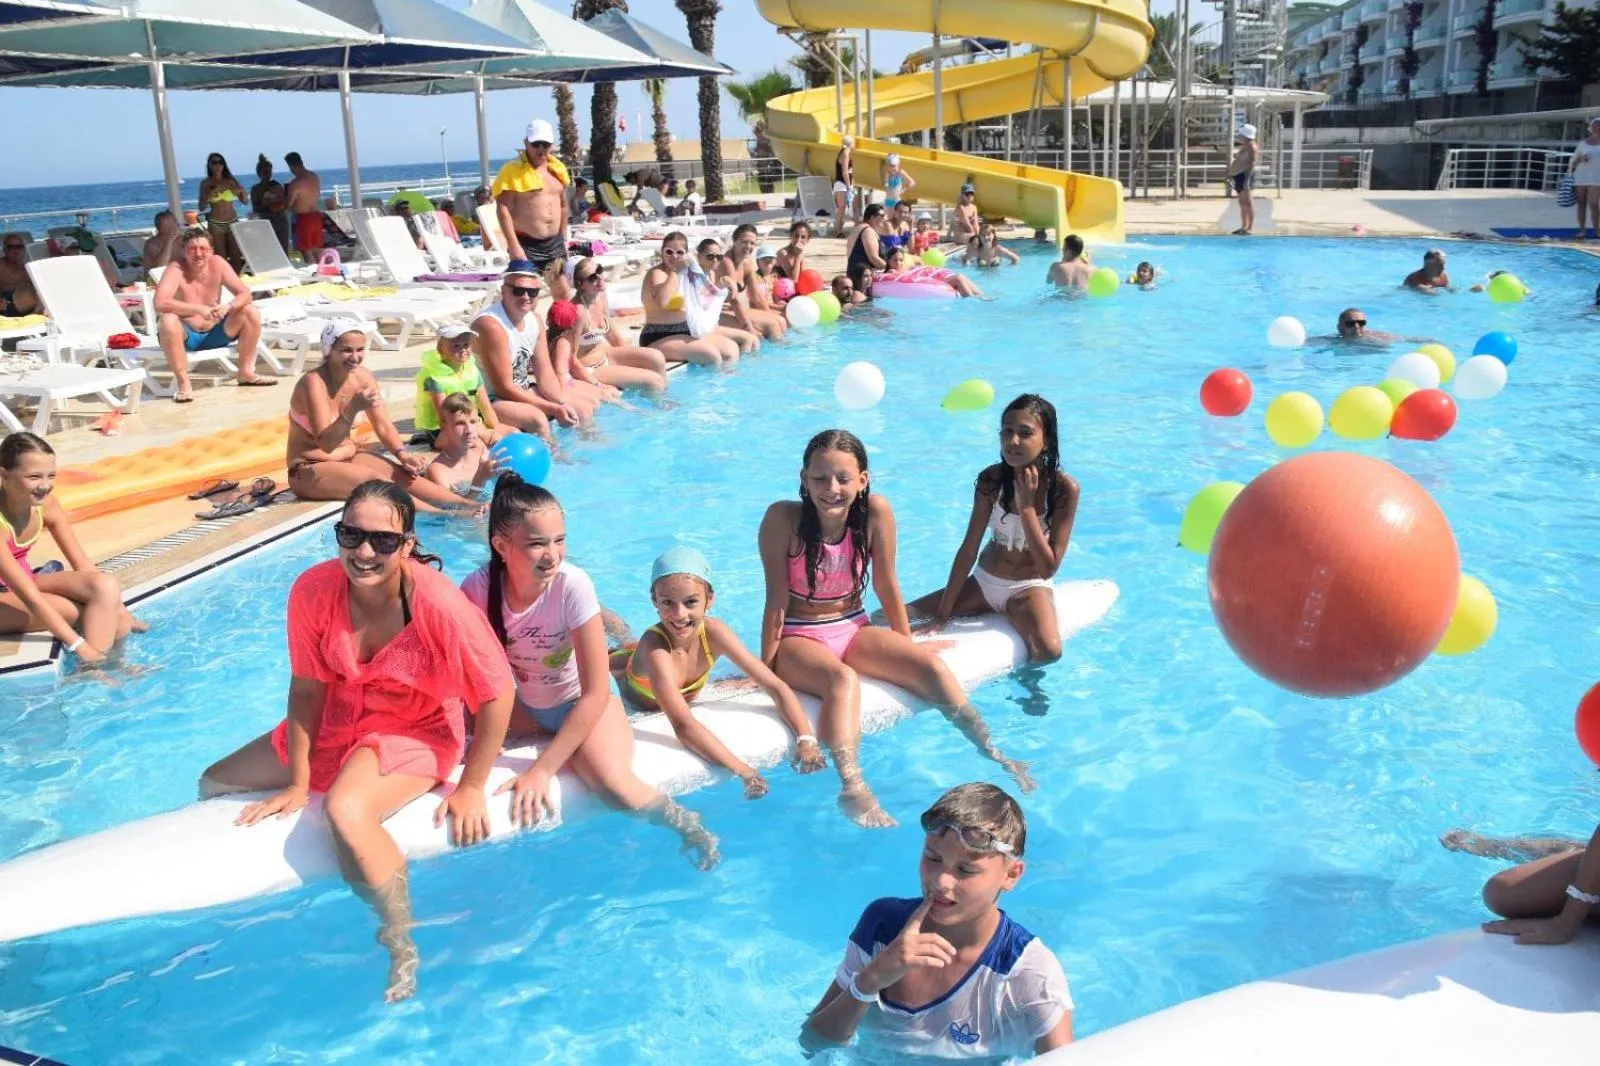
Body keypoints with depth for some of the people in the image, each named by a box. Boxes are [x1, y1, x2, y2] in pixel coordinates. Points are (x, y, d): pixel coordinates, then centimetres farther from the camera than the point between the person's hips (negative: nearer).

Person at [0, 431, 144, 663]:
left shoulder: (45, 505, -10)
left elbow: (83, 565, -3)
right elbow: (30, 596, -32)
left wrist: (118, 611, -9)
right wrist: (79, 646, -36)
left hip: (23, 582, 7)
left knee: (106, 586, -19)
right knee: (76, 613, -30)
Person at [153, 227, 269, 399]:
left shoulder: (217, 263, -7)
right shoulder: (176, 270, -19)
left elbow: (244, 294, -8)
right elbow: (160, 303, -33)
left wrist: (229, 307, -29)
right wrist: (199, 309, -39)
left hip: (214, 333, 4)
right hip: (185, 336, -4)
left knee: (251, 311, -11)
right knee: (168, 320, -35)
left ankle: (246, 373, -4)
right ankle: (183, 383, -27)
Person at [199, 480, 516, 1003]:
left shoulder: (438, 604, -30)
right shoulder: (314, 589, -18)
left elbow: (497, 694, -24)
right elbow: (307, 688, -10)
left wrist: (470, 788, -17)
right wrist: (298, 783, -9)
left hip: (415, 733, -6)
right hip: (336, 723, 6)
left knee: (346, 811, -35)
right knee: (213, 787, 12)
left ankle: (402, 950, -13)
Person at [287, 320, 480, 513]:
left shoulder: (363, 377, -3)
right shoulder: (313, 382, -22)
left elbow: (384, 427, 4)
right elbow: (326, 443, -28)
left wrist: (402, 455, -14)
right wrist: (353, 409, -41)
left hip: (349, 456, 6)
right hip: (310, 469, -6)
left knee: (403, 474, -14)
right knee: (374, 480, -27)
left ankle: (470, 508, -18)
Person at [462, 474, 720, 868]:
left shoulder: (572, 585, -27)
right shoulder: (479, 588, -20)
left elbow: (596, 694, -23)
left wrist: (542, 770, -26)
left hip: (584, 704, -4)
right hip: (526, 707, 5)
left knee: (612, 782, -31)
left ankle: (688, 825, -1)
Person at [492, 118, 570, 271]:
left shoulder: (557, 169, 12)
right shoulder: (512, 171, -8)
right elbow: (503, 209, -14)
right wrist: (513, 246, -21)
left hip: (555, 245, 7)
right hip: (526, 246, -7)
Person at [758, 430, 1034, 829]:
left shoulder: (876, 512, -12)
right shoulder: (782, 519, -19)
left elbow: (886, 585, -1)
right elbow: (777, 600, -15)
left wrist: (907, 649, 7)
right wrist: (765, 670, -12)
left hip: (853, 629, 4)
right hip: (798, 638, -4)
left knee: (930, 666, -16)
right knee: (843, 680, -34)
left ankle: (993, 753, -7)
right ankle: (853, 788, -49)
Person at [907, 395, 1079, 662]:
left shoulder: (1064, 488, -18)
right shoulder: (991, 479, -11)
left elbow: (1048, 568, -21)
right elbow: (968, 551, -7)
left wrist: (1026, 505, -27)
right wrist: (943, 613, -10)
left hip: (1030, 588, -3)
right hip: (984, 582, 3)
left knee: (1048, 650, -35)